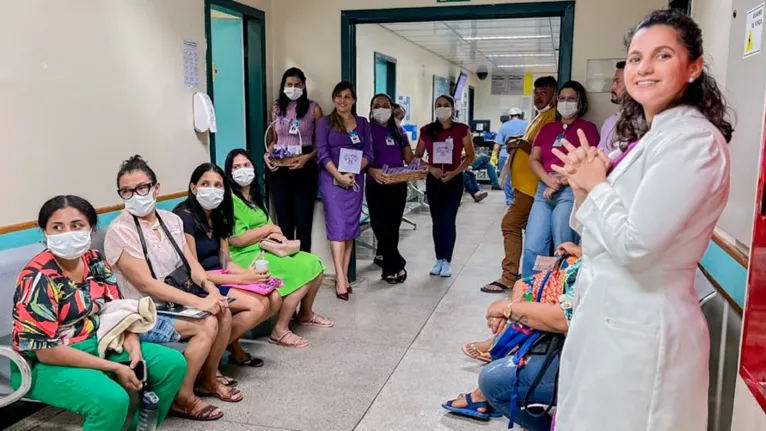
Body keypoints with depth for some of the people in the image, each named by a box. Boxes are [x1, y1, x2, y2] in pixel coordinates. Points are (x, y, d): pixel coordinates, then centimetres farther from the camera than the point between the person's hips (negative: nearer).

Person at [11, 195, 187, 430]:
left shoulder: (95, 261, 1)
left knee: (174, 363, -2)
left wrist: (131, 343, -14)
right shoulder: (38, 279, -20)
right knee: (113, 399, -34)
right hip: (45, 365, -7)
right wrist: (115, 368, -22)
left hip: (97, 346, 7)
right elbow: (46, 351, -22)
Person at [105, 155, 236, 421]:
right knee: (206, 325, -23)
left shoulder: (171, 220, 4)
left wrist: (209, 286, -19)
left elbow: (191, 263, 3)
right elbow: (146, 284, -23)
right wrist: (198, 301, -28)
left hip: (174, 302, 7)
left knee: (223, 312, -9)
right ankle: (182, 397, -6)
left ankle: (208, 379, 12)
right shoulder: (120, 231, -17)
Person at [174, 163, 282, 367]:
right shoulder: (185, 218, -16)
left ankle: (233, 345, 9)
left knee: (274, 298, -8)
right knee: (257, 305, -23)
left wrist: (250, 273, -12)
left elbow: (226, 262, 9)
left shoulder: (218, 216, 9)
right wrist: (241, 279, -21)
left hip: (218, 279, 8)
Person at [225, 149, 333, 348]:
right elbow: (236, 240, -20)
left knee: (314, 264, -3)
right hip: (246, 257, -9)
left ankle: (305, 314, 19)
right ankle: (280, 331, -16)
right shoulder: (231, 199, -12)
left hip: (264, 250, 9)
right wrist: (270, 229, -10)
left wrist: (271, 235, -7)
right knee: (303, 271, -22)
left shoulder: (253, 195, 17)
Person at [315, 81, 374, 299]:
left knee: (351, 226, 4)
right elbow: (322, 153, -5)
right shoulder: (325, 123, 3)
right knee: (337, 226, -9)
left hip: (355, 180, 3)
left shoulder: (362, 123, 11)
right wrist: (339, 176, -16)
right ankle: (340, 278, -11)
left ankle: (344, 275, 11)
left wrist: (353, 173, -10)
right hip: (332, 179, -3)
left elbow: (368, 152, 5)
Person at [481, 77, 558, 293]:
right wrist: (520, 142, 8)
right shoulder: (541, 116, 19)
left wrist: (522, 144, -14)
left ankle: (509, 277, -6)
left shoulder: (553, 117, -14)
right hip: (524, 183, 10)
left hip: (532, 184, -10)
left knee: (510, 225, -11)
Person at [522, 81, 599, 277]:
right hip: (544, 191, 5)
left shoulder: (587, 128, 5)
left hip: (571, 191, -4)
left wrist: (561, 182, -10)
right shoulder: (547, 128, 20)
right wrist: (549, 180, -6)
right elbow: (533, 159, 11)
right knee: (532, 247, -2)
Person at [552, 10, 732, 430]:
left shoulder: (692, 140, -19)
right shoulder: (650, 137, 11)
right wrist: (585, 188, -5)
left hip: (639, 329, -9)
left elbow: (634, 245, -25)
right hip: (613, 316, 9)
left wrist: (597, 186, -10)